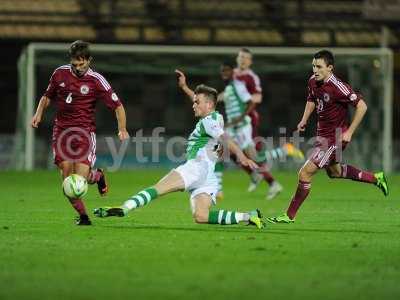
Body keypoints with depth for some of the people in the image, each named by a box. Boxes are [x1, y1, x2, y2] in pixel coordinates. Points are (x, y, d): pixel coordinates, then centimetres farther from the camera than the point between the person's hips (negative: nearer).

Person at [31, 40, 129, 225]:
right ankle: (82, 215, 6)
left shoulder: (96, 81, -7)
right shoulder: (60, 73, 4)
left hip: (85, 131, -3)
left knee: (81, 177, -13)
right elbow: (47, 96, 21)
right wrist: (39, 113, 4)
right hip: (62, 131, 3)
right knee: (67, 177, -8)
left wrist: (122, 129, -16)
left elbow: (117, 106, -3)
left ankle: (97, 176, 23)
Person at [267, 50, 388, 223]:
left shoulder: (337, 87, -26)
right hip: (322, 134, 10)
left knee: (305, 173, -10)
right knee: (334, 171, 27)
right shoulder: (313, 81, -2)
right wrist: (304, 120, 8)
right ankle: (376, 178, 43)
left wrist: (349, 132, -21)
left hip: (335, 137, -10)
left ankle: (290, 216, 1)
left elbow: (361, 106, -22)